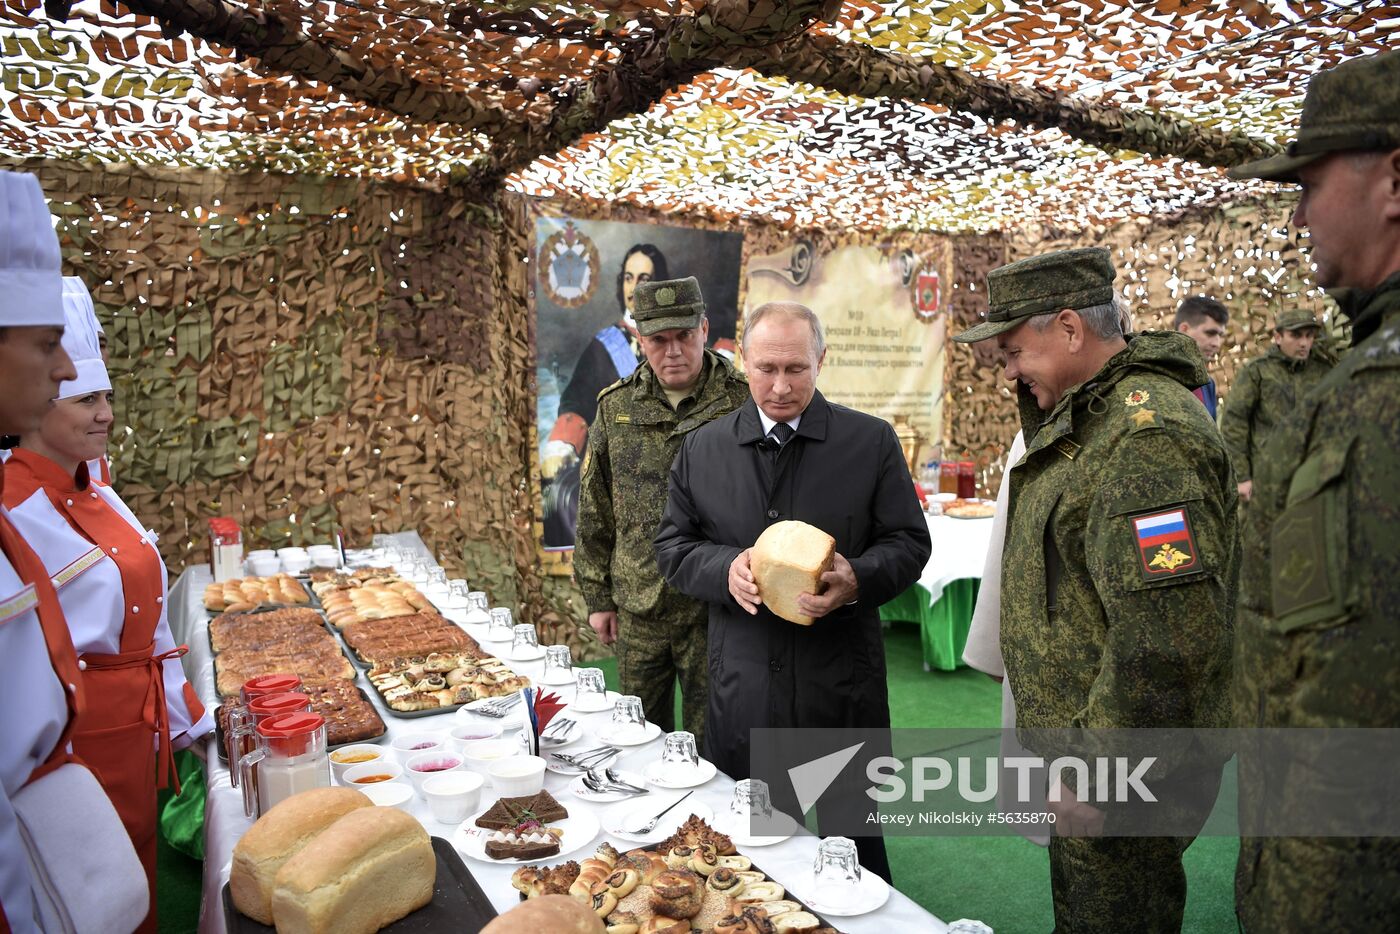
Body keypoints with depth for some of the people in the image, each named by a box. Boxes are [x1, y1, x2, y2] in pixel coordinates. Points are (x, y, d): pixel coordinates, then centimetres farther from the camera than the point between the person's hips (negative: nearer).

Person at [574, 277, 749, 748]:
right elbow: (594, 513, 8)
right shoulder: (616, 407, 2)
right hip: (637, 611, 3)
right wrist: (597, 596, 8)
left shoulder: (742, 403, -8)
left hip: (715, 610, -3)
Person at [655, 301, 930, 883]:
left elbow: (909, 542, 1)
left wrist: (858, 580, -20)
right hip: (742, 680, 2)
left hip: (842, 681, -1)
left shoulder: (871, 441, -2)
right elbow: (673, 546, 7)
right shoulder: (701, 450, 3)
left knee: (853, 835, 15)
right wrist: (725, 568, -15)